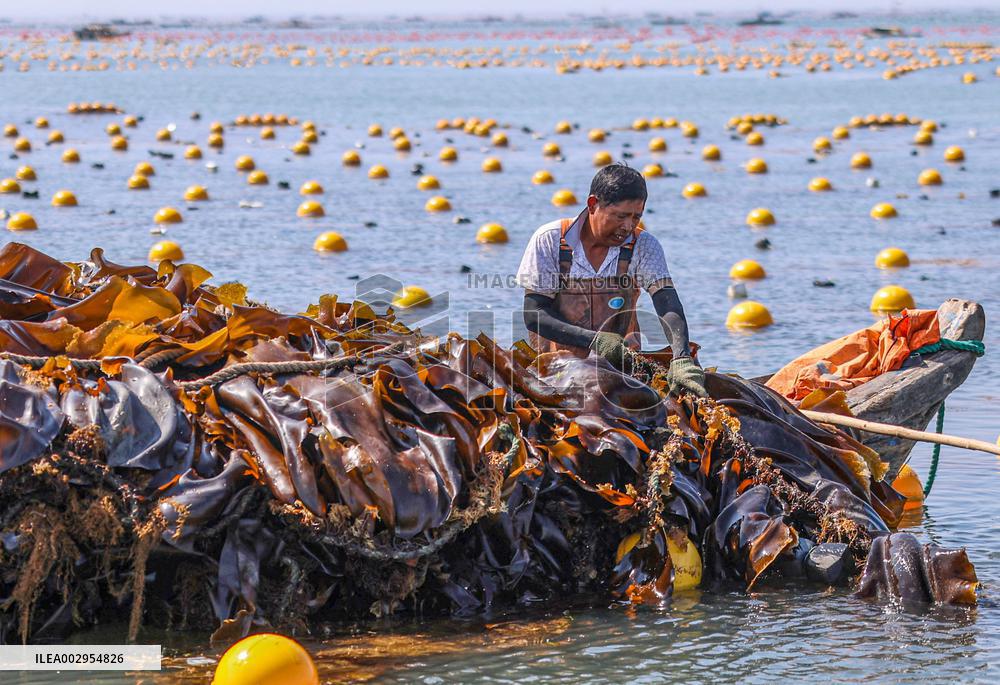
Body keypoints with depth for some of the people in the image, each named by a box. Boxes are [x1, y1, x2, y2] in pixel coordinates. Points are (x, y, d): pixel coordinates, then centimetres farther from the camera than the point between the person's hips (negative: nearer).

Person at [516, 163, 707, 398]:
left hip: (621, 362, 1)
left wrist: (682, 360, -37)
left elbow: (667, 305, -17)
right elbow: (533, 314, -10)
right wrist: (594, 340, -24)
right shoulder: (549, 241, -7)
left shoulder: (643, 246, -3)